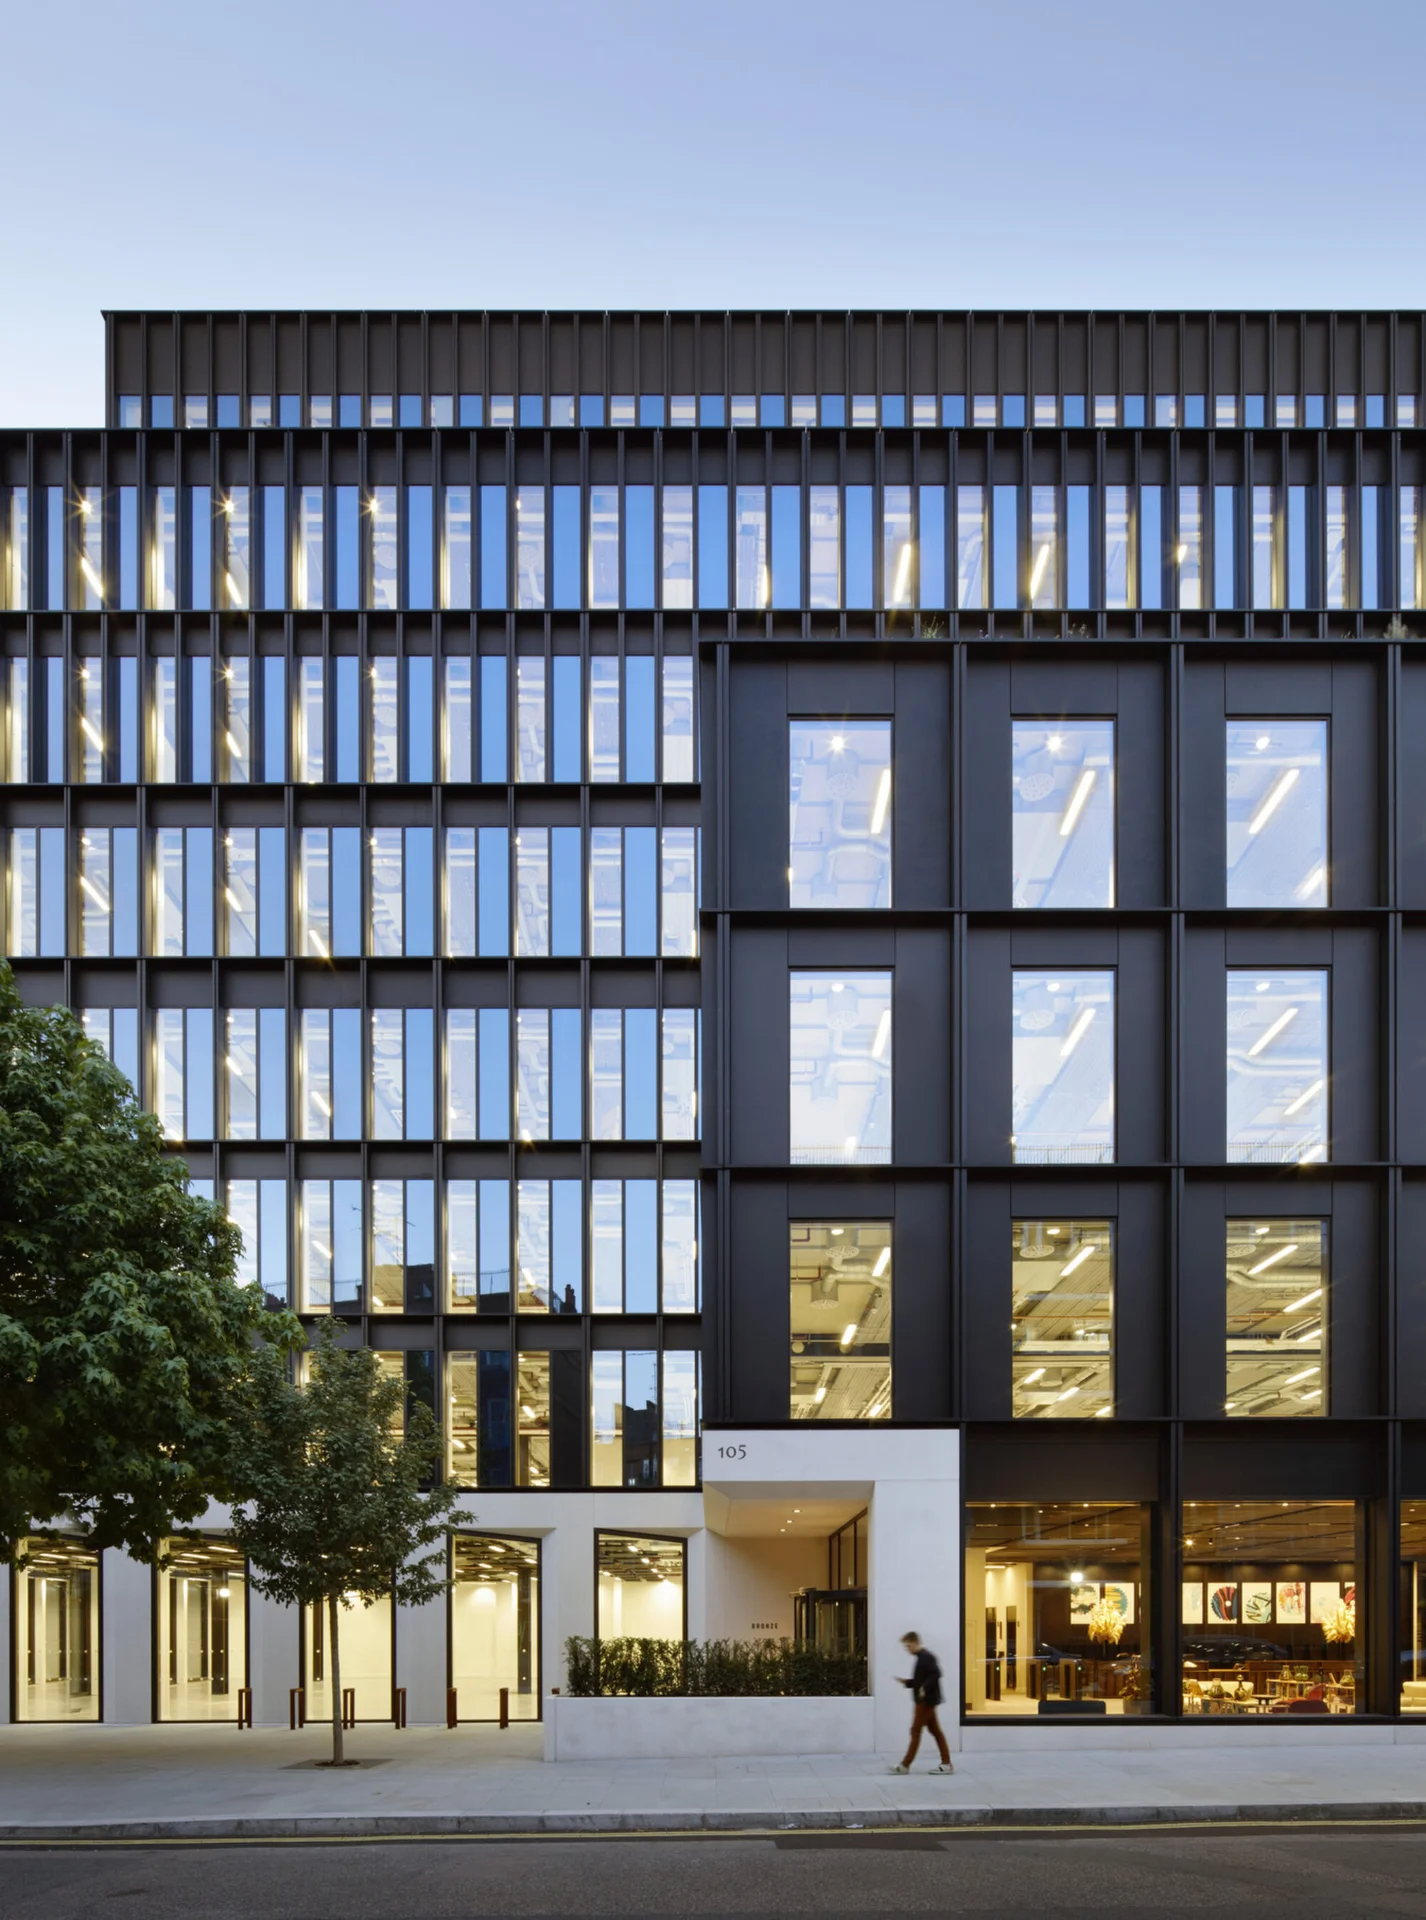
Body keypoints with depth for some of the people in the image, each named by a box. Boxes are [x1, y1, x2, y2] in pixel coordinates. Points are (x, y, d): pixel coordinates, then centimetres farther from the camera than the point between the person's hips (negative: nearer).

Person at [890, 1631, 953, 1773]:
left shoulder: (925, 1657, -14)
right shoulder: (921, 1657, 16)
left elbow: (935, 1674, -26)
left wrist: (925, 1688, -33)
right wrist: (906, 1682, 11)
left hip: (926, 1700, -10)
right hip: (925, 1700, 10)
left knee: (916, 1731, -6)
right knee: (935, 1731, 9)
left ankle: (905, 1766, -3)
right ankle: (946, 1764, 10)